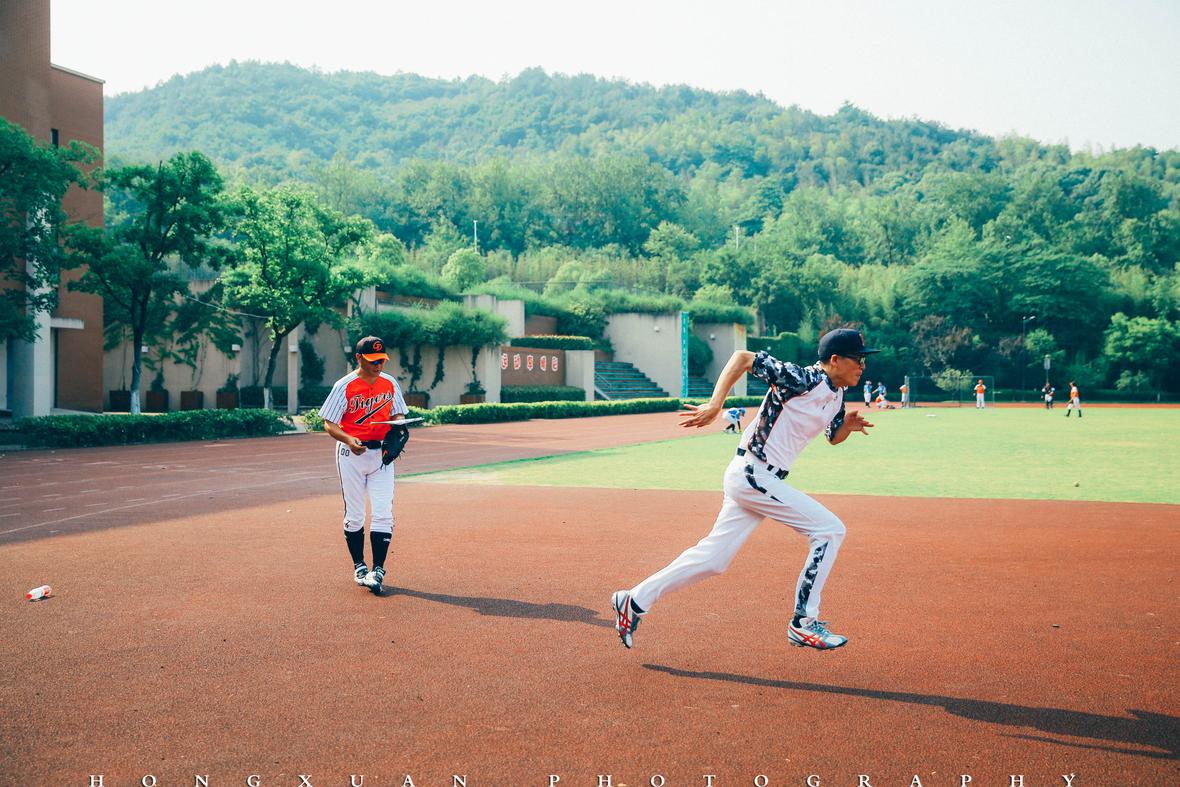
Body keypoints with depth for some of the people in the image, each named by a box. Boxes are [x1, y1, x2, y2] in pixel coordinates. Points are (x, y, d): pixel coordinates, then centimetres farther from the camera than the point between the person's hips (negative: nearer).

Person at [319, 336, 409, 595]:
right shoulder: (344, 386, -7)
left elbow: (398, 414, 15)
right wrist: (349, 440, -27)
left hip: (382, 454, 2)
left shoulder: (390, 384, 5)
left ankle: (378, 570, -4)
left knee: (383, 513, -8)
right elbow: (329, 425, -8)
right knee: (354, 515, 6)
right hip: (351, 454, -2)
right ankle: (359, 568, 20)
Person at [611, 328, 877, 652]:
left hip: (753, 479, 9)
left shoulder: (837, 394, 11)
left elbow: (834, 437, 27)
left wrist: (848, 424, 3)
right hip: (752, 475, -9)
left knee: (713, 558, 9)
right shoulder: (801, 378, -16)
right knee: (829, 529, -10)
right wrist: (715, 404, -25)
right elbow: (742, 357, -17)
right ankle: (803, 623, -2)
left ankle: (636, 602, 18)